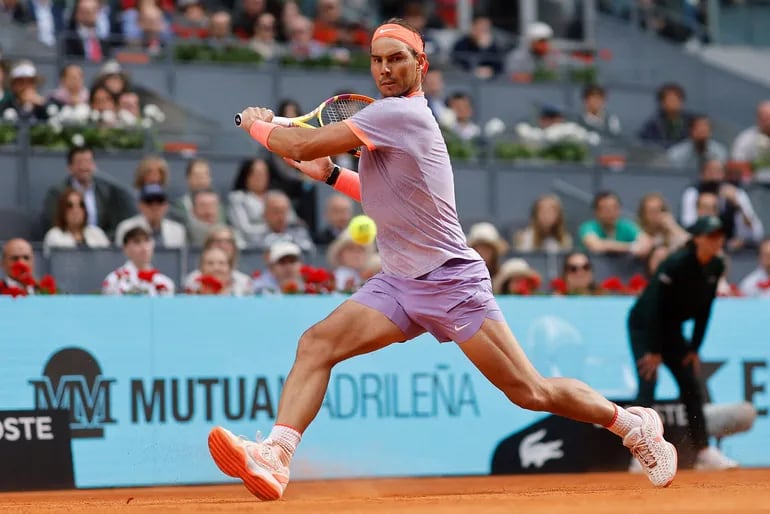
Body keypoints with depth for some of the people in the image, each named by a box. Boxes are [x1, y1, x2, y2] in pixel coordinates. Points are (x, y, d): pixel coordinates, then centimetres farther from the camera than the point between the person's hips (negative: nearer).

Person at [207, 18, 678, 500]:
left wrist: (259, 124, 1)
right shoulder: (395, 118, 13)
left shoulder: (399, 113, -17)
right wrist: (331, 175, 17)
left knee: (531, 393, -6)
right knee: (317, 343, -12)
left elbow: (302, 146, -18)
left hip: (452, 282, -9)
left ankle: (635, 424, 15)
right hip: (399, 283, 9)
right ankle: (275, 457, -23)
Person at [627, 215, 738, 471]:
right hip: (644, 326, -8)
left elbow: (704, 309, 3)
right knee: (648, 383, -18)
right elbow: (655, 306, -25)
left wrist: (694, 348, 1)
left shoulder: (716, 266, -5)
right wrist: (654, 351, -24)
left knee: (692, 387, 6)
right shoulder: (676, 263, -27)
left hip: (672, 329, 8)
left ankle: (704, 452, 11)